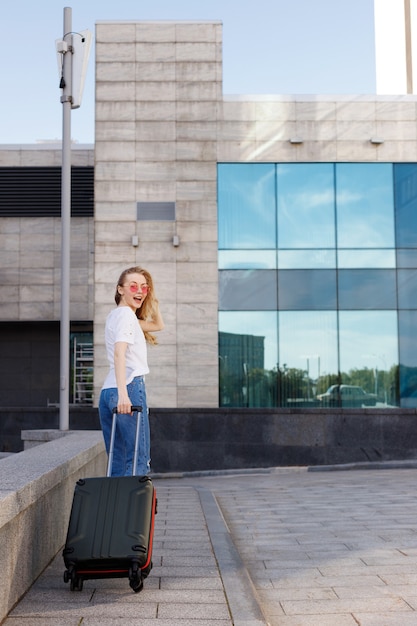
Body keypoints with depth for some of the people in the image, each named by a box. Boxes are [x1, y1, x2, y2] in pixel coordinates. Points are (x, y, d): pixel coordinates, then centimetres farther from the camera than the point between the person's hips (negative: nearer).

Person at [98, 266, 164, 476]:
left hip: (107, 392, 10)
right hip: (130, 387, -10)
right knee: (139, 460, -11)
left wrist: (153, 301, 19)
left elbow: (158, 325, 33)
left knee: (118, 464, 10)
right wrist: (123, 393, -30)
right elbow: (119, 353, -20)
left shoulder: (116, 315, 23)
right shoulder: (126, 313, -5)